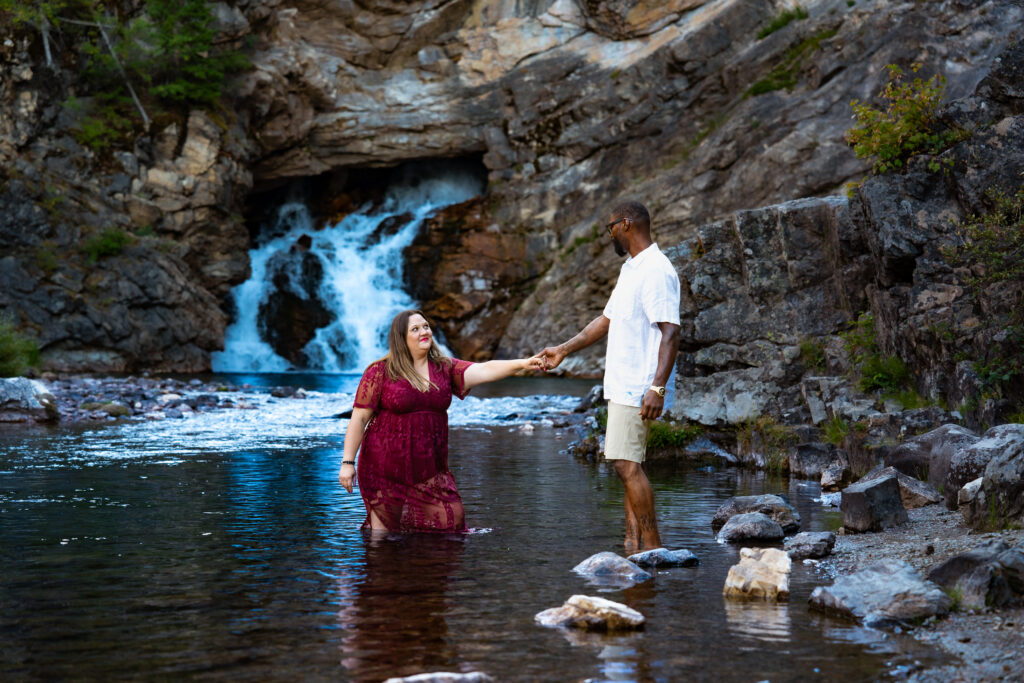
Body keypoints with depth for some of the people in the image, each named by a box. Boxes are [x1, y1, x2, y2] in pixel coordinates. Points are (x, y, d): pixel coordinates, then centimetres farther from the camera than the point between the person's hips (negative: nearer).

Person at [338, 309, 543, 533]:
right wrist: (347, 462, -9)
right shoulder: (380, 371, -5)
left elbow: (484, 370, -11)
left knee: (452, 522, -3)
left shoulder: (444, 369, 5)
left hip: (429, 469, 4)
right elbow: (359, 418, -4)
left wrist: (522, 363, -27)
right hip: (385, 469, -3)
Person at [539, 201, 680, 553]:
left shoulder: (656, 271, -14)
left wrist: (657, 388, -28)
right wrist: (563, 350, 28)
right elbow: (607, 320, 28)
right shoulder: (630, 270, 19)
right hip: (622, 385, 10)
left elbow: (670, 332, -21)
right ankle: (634, 544, 12)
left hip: (638, 388, -10)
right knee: (629, 465, 9)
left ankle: (652, 546, -11)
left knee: (627, 464, -14)